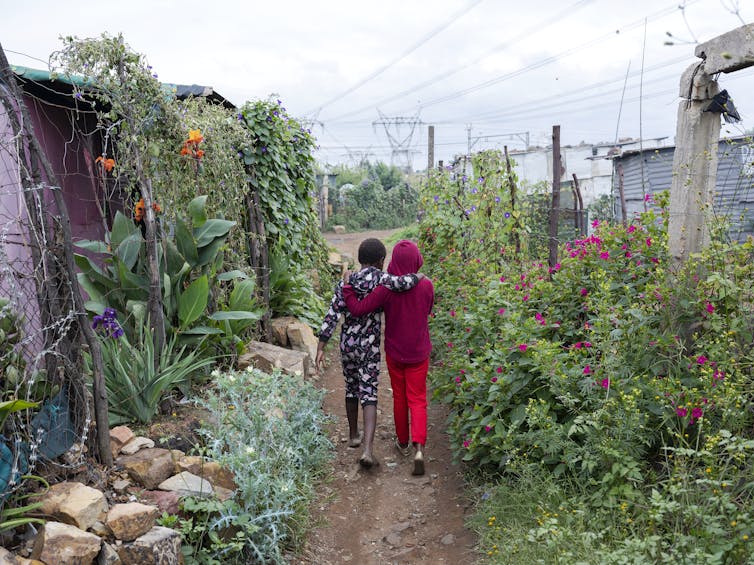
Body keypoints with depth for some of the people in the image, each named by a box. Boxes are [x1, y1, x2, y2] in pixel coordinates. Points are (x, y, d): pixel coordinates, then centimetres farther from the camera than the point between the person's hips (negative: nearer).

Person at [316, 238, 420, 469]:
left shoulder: (345, 283, -1)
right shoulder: (379, 278, -11)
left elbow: (332, 315, -7)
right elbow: (402, 283, -31)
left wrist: (321, 348, -6)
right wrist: (418, 276, -8)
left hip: (347, 345, 4)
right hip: (369, 347, -4)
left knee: (351, 389, 23)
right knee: (369, 396, -2)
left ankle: (354, 435, 39)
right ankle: (367, 450, -16)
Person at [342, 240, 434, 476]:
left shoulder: (387, 288, -20)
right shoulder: (426, 286, -14)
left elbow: (358, 309, -23)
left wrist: (346, 285, -11)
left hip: (394, 352, 0)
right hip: (418, 352, 0)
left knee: (399, 397, 18)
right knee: (417, 401, 6)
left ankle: (403, 442, 34)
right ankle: (419, 448, -13)